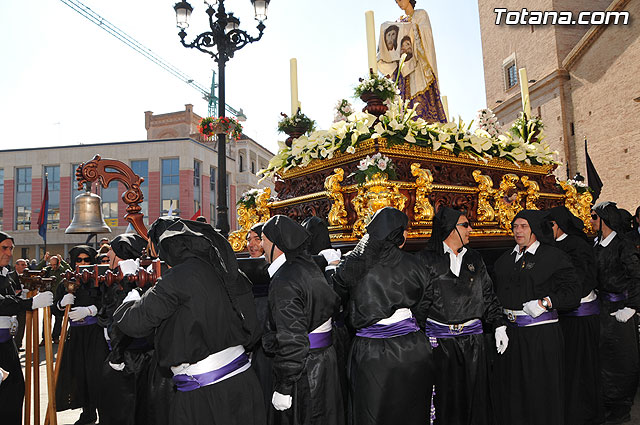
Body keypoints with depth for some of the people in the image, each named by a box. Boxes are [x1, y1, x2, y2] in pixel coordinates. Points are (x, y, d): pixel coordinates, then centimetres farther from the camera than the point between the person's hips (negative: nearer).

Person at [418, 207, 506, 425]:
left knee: (474, 395, 10)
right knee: (444, 398, 4)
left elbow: (488, 296, 15)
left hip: (472, 339, 4)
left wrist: (499, 326, 6)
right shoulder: (426, 258, -3)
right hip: (439, 339, -4)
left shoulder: (474, 259, 11)